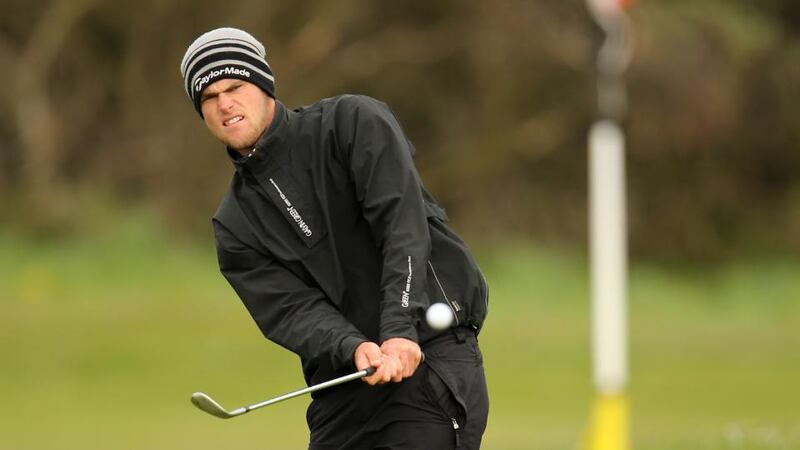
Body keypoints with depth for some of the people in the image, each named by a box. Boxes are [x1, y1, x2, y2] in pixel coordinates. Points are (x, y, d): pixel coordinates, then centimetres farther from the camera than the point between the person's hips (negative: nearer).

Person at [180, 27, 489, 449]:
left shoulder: (354, 122, -1)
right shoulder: (234, 225, 11)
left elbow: (403, 224, -13)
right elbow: (290, 309, -2)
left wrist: (400, 333, -24)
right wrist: (353, 349, -23)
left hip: (430, 355, -5)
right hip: (345, 378, 5)